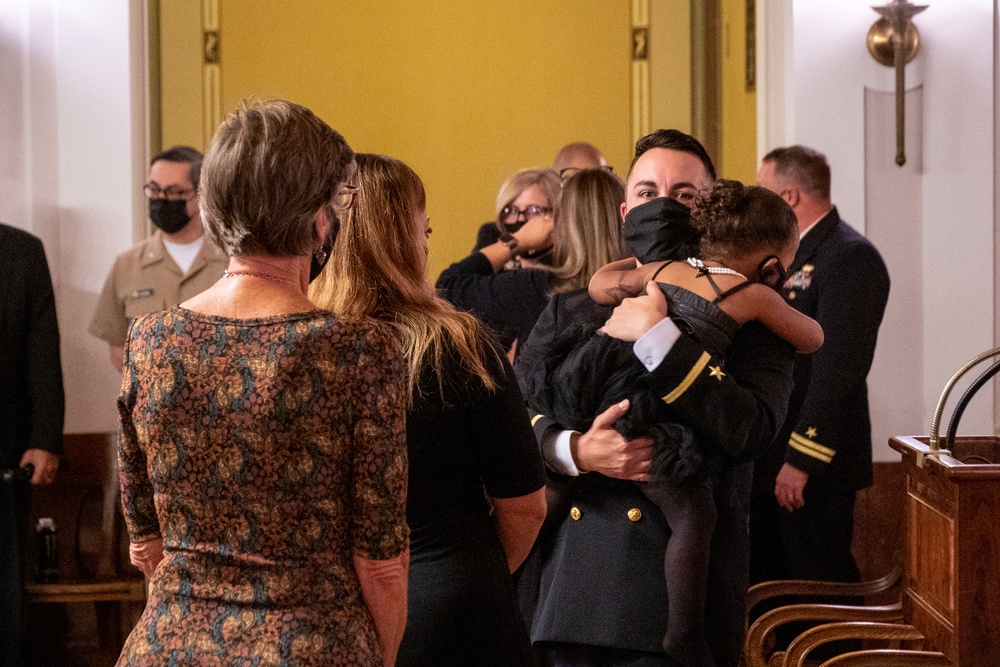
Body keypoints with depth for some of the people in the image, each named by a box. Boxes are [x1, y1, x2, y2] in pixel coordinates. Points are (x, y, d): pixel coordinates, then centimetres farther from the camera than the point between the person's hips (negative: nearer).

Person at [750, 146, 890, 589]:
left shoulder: (851, 257, -14)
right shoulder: (791, 254, 16)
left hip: (814, 468, -9)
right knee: (766, 586, 13)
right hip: (769, 461, 9)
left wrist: (801, 459, -23)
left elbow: (838, 368, -21)